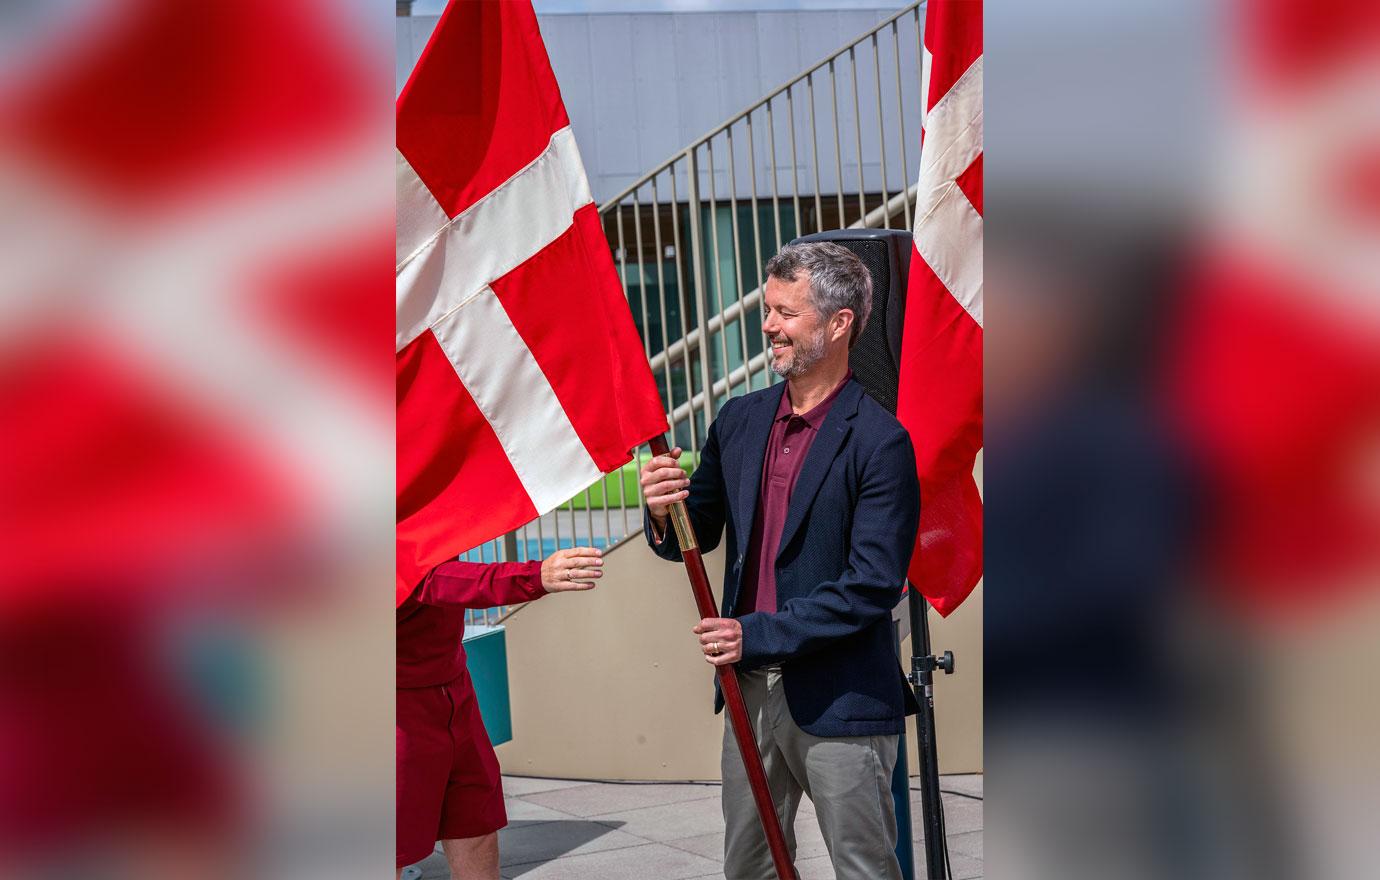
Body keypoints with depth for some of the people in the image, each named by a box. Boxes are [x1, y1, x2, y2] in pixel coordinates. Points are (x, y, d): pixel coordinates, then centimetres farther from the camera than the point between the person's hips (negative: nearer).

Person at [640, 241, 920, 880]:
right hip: (749, 685, 6)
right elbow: (697, 537, 13)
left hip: (839, 700, -6)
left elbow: (873, 586, -17)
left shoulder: (879, 443, -13)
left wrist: (758, 634, -19)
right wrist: (664, 514, -10)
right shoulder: (739, 420, 8)